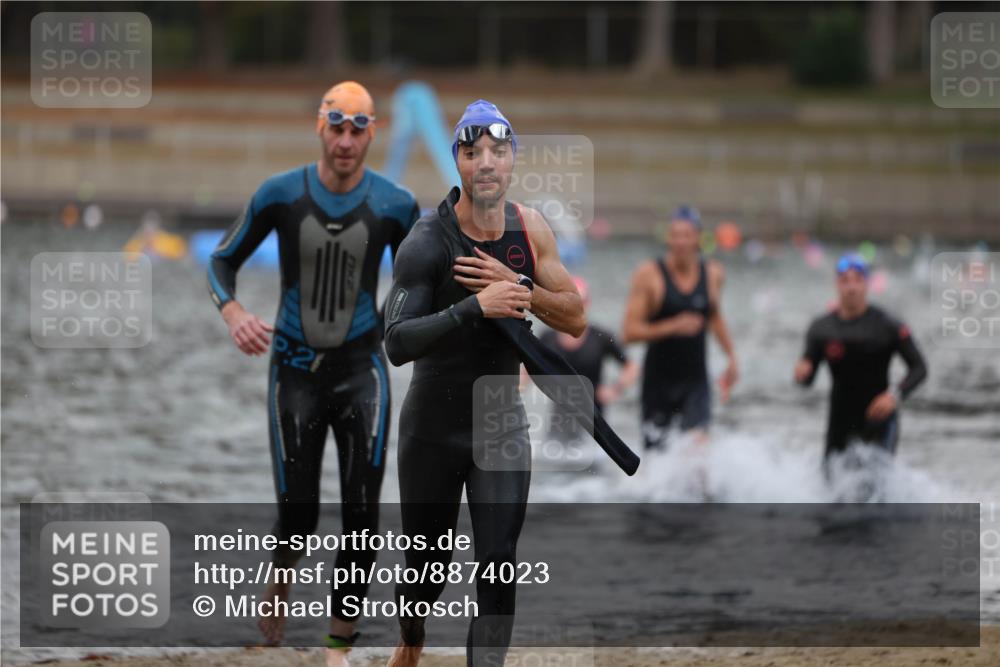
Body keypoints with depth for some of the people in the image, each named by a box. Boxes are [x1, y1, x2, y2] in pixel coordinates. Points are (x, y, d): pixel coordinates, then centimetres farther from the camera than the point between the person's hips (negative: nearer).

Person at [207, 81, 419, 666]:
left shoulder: (395, 205, -3)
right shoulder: (281, 195, -5)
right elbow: (223, 260, 5)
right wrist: (234, 314, -14)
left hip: (361, 370, 0)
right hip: (296, 369, 0)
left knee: (362, 514, -7)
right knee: (298, 515, -1)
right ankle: (280, 581, 34)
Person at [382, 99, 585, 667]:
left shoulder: (530, 228, -4)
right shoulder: (428, 242, -19)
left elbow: (576, 320, -2)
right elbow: (398, 343, -27)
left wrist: (517, 285, -19)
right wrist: (475, 307, -38)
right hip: (433, 425, -2)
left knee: (499, 566, -9)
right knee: (427, 561, 12)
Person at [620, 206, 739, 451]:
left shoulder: (713, 273, 2)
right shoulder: (649, 274, -10)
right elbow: (629, 332, -13)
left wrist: (731, 357, 18)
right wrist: (674, 326, -24)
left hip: (695, 378, 2)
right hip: (659, 381, -2)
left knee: (698, 442, -19)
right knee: (655, 453, 6)